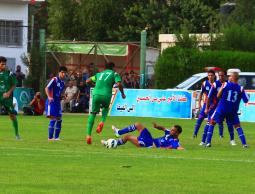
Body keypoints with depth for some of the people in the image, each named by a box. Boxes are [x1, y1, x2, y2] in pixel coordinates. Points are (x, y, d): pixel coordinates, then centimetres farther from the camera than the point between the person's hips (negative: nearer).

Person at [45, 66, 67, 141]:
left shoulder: (63, 82, 15)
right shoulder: (54, 80, -8)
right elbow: (47, 88, -15)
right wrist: (49, 97, -27)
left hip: (58, 102, 8)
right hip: (52, 101, -8)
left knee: (59, 119, 7)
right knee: (52, 119, -12)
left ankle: (56, 137, 14)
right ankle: (50, 137, -10)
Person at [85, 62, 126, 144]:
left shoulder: (99, 74, 24)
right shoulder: (114, 74, 13)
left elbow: (88, 81, 26)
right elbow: (119, 84, -4)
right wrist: (122, 93, 9)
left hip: (96, 94, 2)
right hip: (106, 95, -2)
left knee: (93, 113, 11)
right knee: (106, 108, 31)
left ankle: (88, 134, -2)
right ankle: (102, 121, 3)